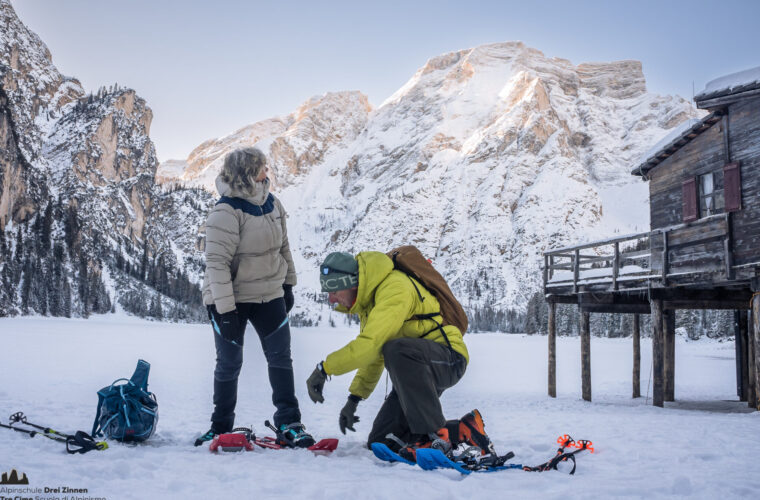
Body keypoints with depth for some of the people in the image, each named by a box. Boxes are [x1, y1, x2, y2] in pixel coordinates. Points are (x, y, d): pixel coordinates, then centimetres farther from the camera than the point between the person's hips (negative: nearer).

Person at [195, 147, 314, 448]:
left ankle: (289, 424, 15)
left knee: (281, 358, 5)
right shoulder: (226, 212, -20)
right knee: (229, 363, 6)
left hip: (269, 296, 5)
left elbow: (283, 246, 14)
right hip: (232, 299, -5)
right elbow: (217, 262, -23)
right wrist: (225, 309, -26)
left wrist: (288, 283, 16)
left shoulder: (272, 203, 1)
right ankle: (221, 426, 24)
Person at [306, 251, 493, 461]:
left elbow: (370, 344, -33)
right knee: (380, 442, 3)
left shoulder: (395, 288, -22)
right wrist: (354, 398, 14)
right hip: (416, 371, 10)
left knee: (396, 350, -39)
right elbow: (373, 356, 18)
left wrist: (324, 368, -25)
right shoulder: (369, 297, 10)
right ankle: (461, 431, 4)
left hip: (448, 360, -10)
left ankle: (434, 434, -31)